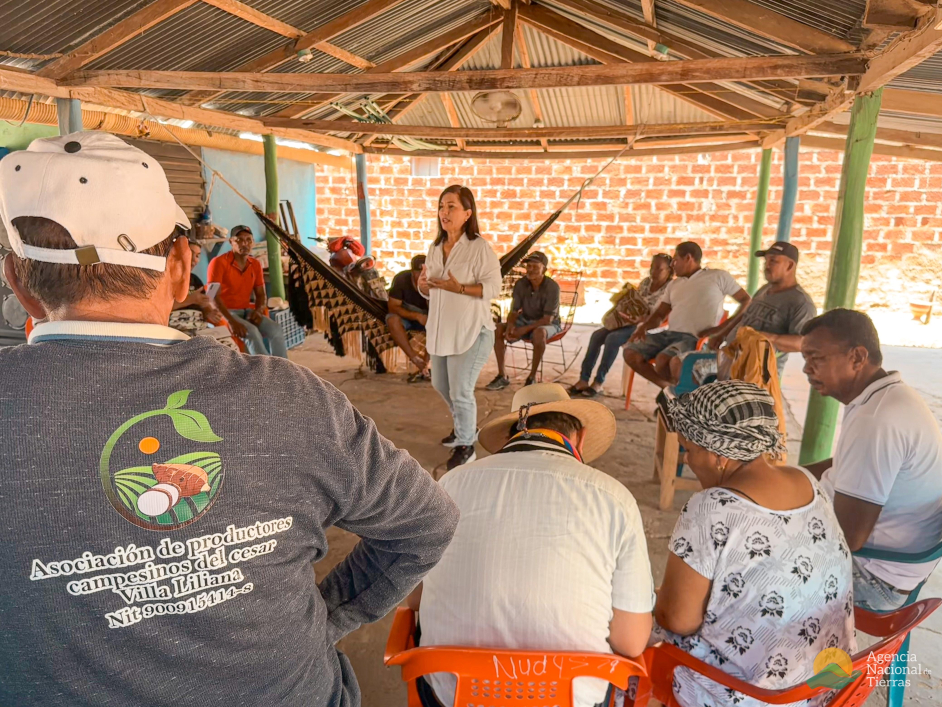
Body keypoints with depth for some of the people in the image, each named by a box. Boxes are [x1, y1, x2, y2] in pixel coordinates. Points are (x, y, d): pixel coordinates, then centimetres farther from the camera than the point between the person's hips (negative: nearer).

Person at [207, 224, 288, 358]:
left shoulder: (255, 264, 8)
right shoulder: (219, 262, -11)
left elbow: (261, 294, 12)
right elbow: (214, 296, -19)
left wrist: (258, 311, -12)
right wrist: (232, 322, -30)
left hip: (247, 312, 6)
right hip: (224, 313, -5)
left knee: (276, 329, -20)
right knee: (251, 332, -32)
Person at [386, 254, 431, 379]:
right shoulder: (401, 279, -20)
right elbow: (393, 307, -22)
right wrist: (417, 316, -35)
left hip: (427, 317, 1)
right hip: (405, 316, 0)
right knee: (392, 319, -34)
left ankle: (426, 361, -31)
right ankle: (416, 359, -37)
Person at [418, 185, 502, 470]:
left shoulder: (480, 248, -14)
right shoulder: (435, 248, 7)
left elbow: (494, 288, -17)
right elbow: (428, 291, 13)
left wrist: (459, 288, -27)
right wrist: (423, 284, -10)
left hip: (471, 331, -8)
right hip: (440, 329, 8)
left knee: (460, 391, -4)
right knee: (440, 385, 20)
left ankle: (465, 445, 18)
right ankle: (465, 425, 45)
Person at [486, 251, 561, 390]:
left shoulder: (552, 287, -20)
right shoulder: (520, 284, -8)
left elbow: (548, 319, -22)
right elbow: (514, 311, -2)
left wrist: (524, 330, -30)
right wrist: (510, 325, -25)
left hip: (548, 324, -5)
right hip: (525, 320, 5)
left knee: (539, 333, -40)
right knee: (498, 329, -19)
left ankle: (532, 377, -23)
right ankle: (502, 376, -14)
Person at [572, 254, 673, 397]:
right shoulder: (646, 282, 13)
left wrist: (640, 319, -33)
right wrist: (626, 294, 1)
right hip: (629, 320, 7)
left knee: (613, 338, -31)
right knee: (597, 335, -16)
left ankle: (599, 382, -21)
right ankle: (584, 380, -16)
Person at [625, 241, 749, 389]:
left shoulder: (718, 276, 6)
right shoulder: (674, 284, 23)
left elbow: (747, 301, 4)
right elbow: (660, 314, 19)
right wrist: (644, 326, -3)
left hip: (695, 338, -7)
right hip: (668, 333, 7)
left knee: (662, 361, -35)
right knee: (631, 353, -12)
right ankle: (667, 386, 4)